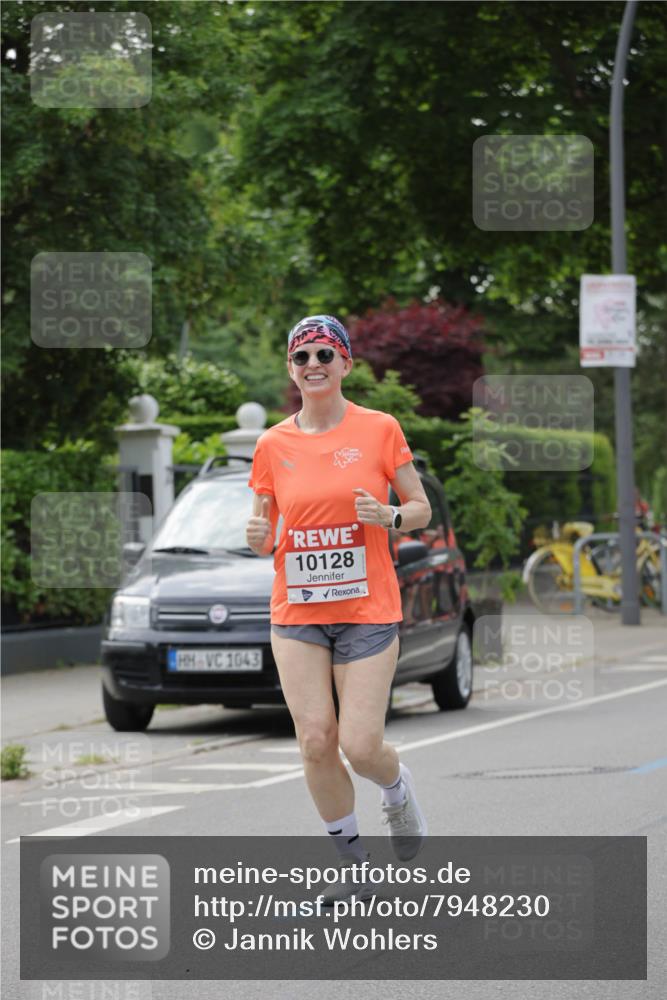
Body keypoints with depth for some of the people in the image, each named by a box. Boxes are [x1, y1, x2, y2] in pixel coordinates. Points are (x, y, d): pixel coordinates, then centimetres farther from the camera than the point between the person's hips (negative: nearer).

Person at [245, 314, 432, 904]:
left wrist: (388, 517, -16)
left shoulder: (379, 429, -2)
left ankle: (398, 789, 29)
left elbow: (421, 508, 5)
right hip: (296, 610, 2)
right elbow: (264, 537, 12)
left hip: (368, 609, -2)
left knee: (360, 745, -8)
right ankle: (352, 863, 11)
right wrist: (258, 537, -12)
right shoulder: (273, 445, 4)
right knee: (316, 742, -6)